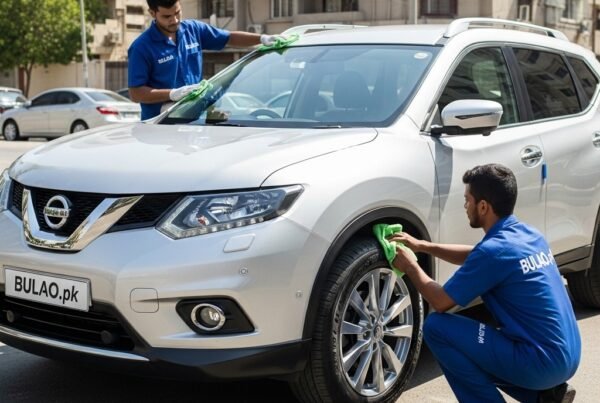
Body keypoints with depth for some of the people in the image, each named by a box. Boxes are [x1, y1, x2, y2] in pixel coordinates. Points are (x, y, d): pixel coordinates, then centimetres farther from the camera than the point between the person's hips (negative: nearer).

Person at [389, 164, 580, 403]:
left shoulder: (495, 249, -19)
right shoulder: (527, 235, 8)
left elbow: (440, 302, -9)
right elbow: (475, 257, 26)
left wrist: (410, 267, 6)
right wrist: (423, 246, 21)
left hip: (541, 361, -9)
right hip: (566, 357, 9)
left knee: (437, 327, -8)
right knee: (471, 350, 28)